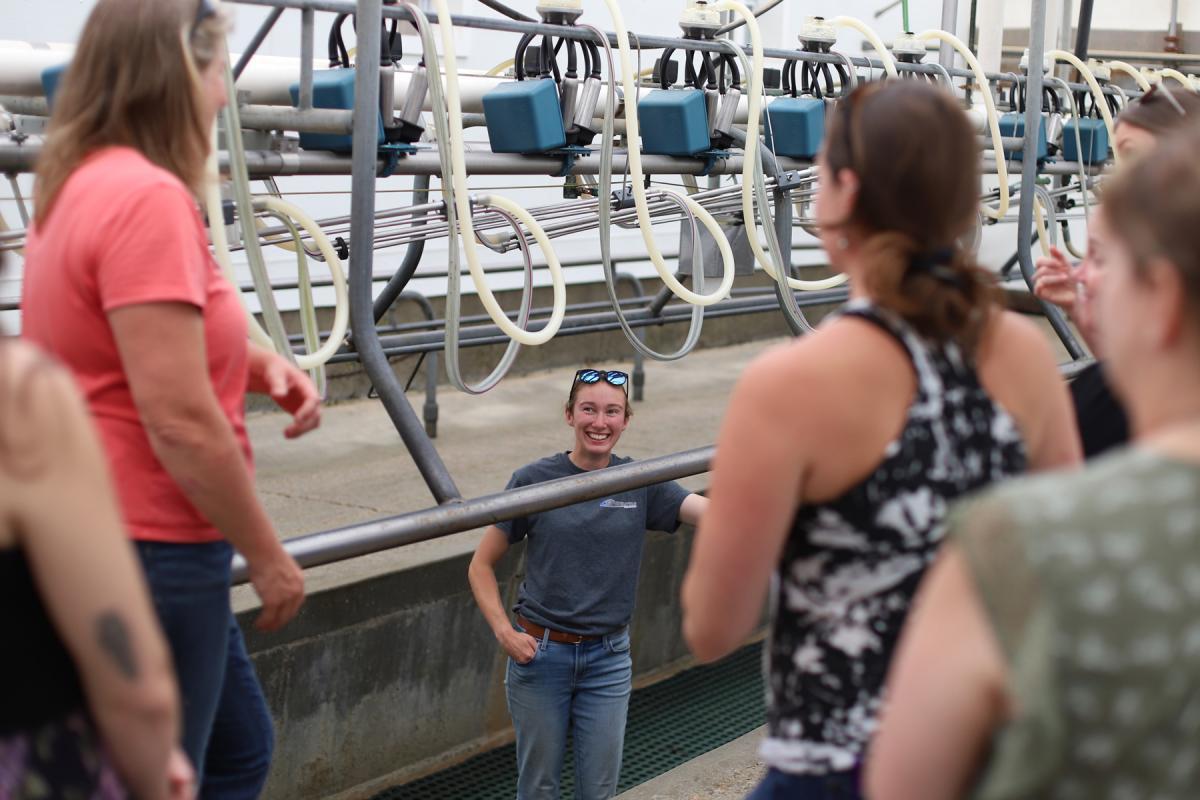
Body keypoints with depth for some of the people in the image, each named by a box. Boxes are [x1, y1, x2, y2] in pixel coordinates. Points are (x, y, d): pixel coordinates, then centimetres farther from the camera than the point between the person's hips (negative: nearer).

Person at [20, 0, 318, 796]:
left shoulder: (82, 187, 9)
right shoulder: (148, 198, -22)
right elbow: (180, 422, -26)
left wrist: (257, 364, 6)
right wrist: (269, 557, -14)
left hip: (105, 543, 10)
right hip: (146, 555, -10)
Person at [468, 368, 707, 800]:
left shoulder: (639, 483, -1)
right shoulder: (533, 481, -6)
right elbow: (481, 565, 0)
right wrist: (503, 631, -12)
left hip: (608, 659, 2)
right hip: (540, 652, -1)